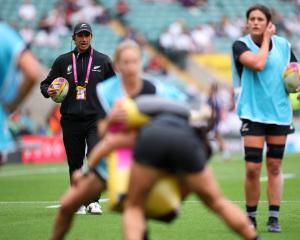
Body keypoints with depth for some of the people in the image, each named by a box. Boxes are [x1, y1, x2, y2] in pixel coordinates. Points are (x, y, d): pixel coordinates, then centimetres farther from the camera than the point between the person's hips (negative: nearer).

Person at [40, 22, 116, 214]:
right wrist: (48, 91, -8)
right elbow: (45, 84, 15)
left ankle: (94, 201, -14)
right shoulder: (63, 61, 9)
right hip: (71, 121, 2)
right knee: (75, 163, 6)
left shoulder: (103, 61, 8)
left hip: (96, 119, -2)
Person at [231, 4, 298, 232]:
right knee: (252, 168, -8)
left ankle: (274, 218, 11)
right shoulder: (241, 45, -5)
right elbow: (258, 64, -23)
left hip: (280, 113, 3)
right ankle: (251, 217, 7)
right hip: (253, 113, -3)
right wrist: (266, 39, -10)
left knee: (275, 166, 6)